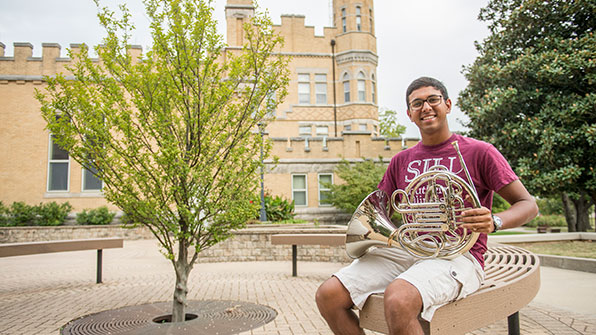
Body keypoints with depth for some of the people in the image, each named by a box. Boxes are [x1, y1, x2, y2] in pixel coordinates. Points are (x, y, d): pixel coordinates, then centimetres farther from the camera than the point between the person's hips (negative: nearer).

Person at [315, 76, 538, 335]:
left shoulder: (479, 152, 1)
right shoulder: (402, 161, 15)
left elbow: (528, 205, 2)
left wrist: (494, 222, -20)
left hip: (457, 255, -5)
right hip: (406, 250, 5)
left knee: (397, 300, -37)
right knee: (328, 296, -14)